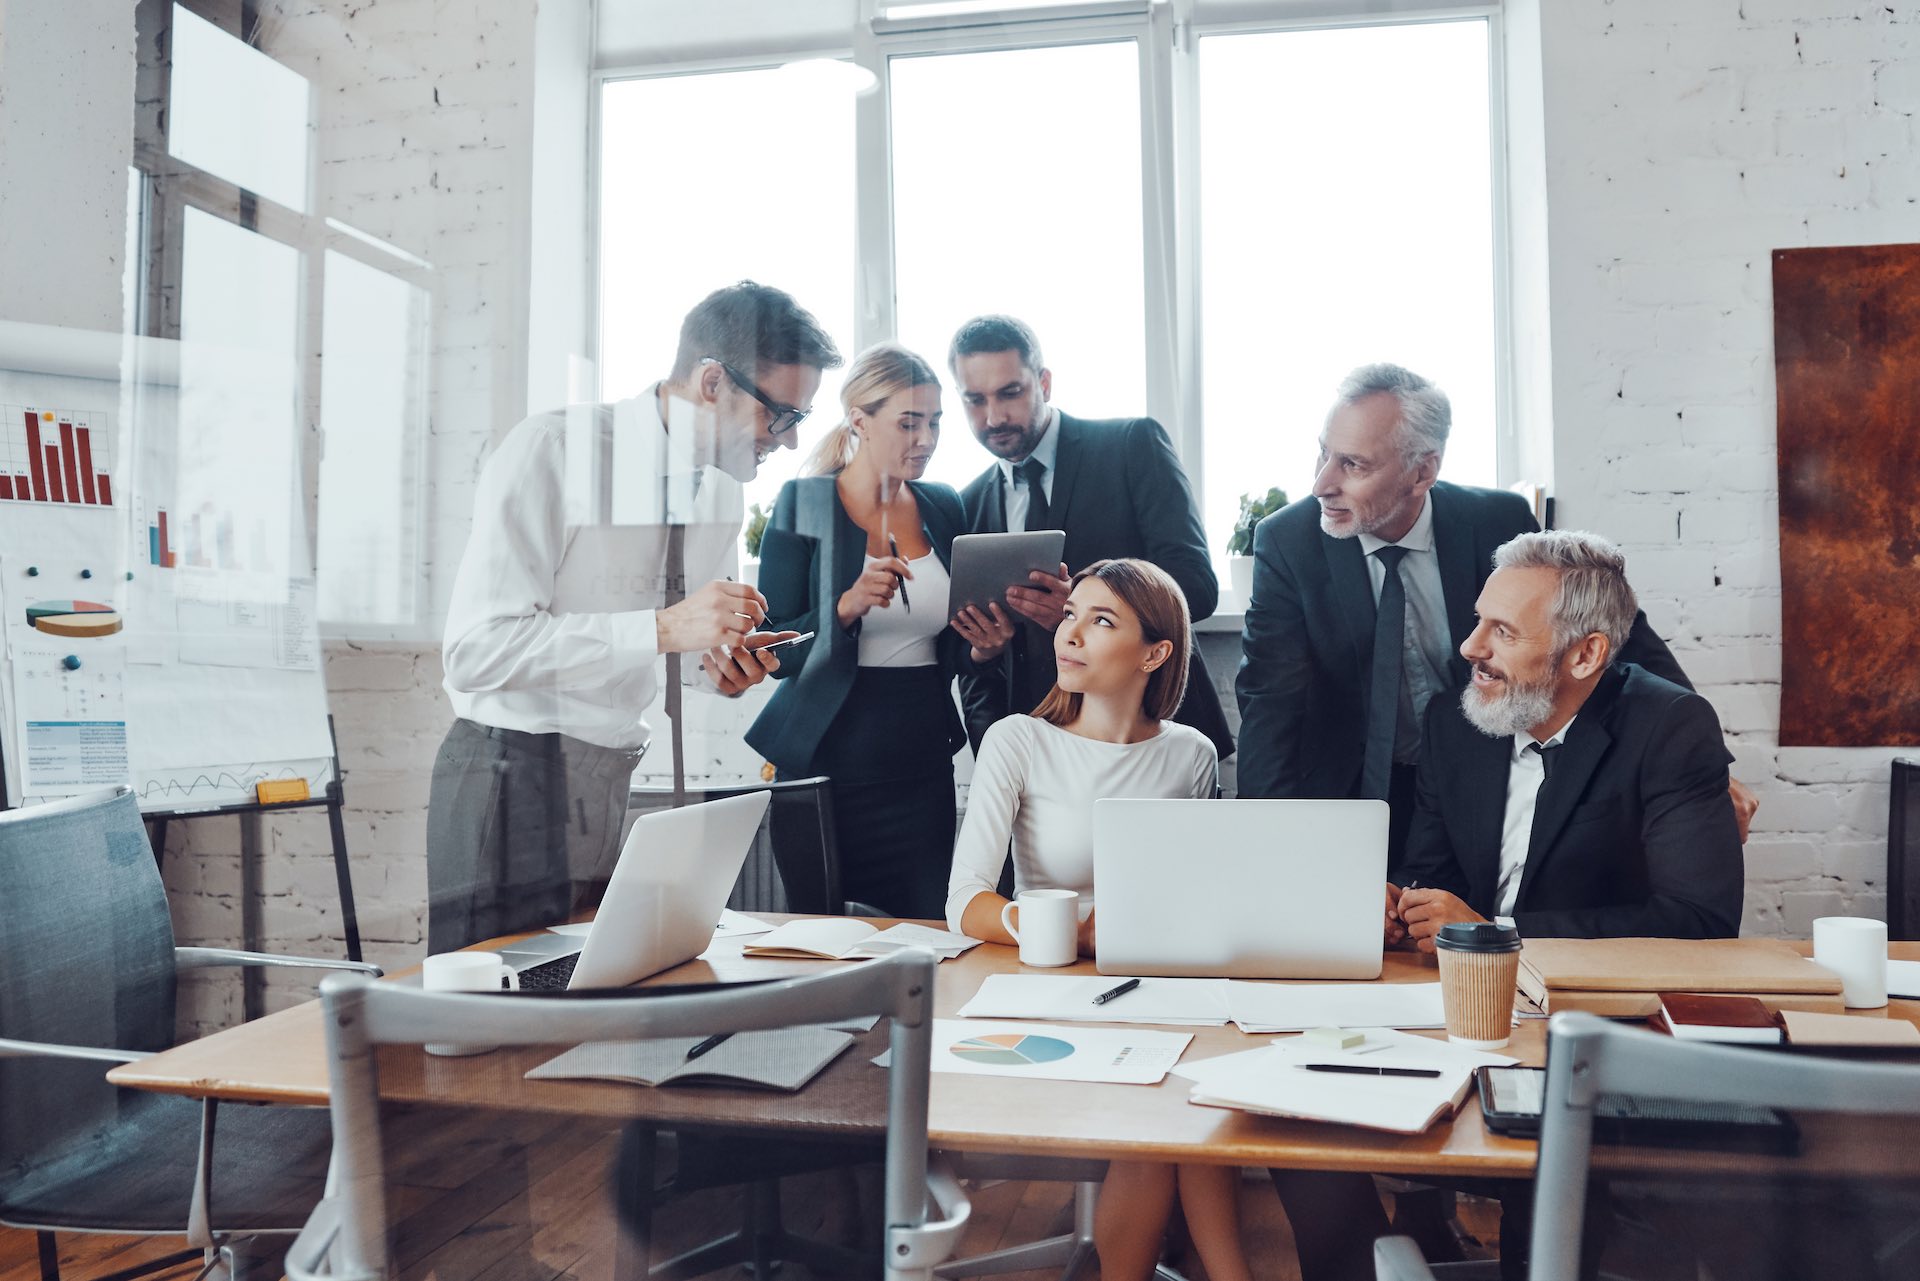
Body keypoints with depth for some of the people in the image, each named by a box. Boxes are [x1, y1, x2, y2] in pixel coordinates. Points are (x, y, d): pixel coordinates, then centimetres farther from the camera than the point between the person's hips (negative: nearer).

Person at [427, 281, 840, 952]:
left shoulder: (721, 491, 8)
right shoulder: (551, 450, -15)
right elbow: (477, 650, -22)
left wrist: (718, 666, -4)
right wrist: (664, 629, -28)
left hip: (629, 783, 6)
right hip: (516, 774, -6)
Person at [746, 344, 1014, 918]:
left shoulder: (944, 508, 9)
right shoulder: (803, 504, -4)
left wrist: (982, 648, -4)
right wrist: (847, 607, -23)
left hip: (922, 768, 4)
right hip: (826, 766, -3)